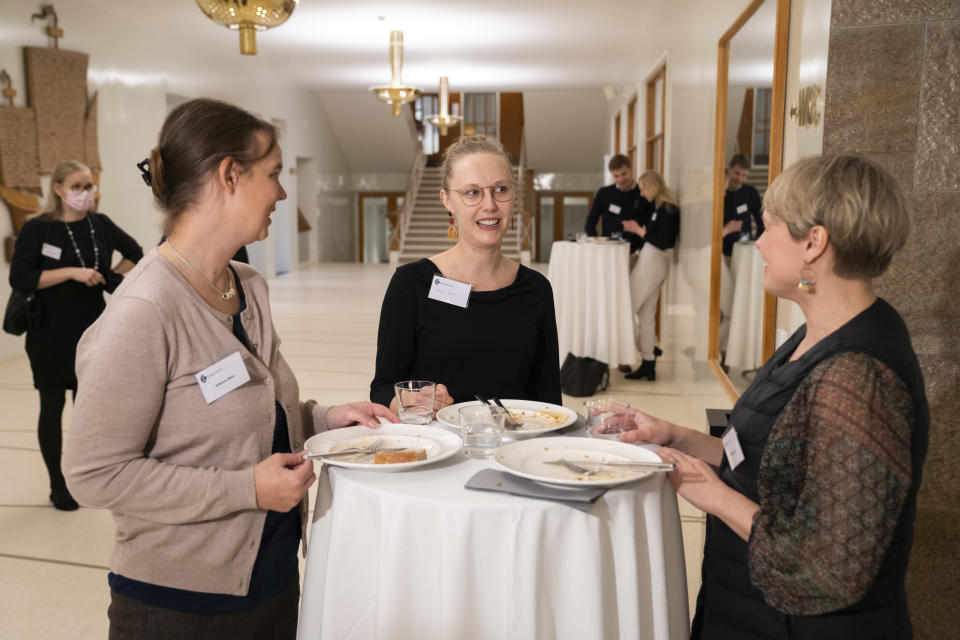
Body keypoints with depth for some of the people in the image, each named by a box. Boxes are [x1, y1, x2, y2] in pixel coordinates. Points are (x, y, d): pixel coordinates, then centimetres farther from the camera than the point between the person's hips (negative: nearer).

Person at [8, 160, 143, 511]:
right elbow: (19, 277, -17)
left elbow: (134, 252, 18)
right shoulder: (37, 229, -9)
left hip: (91, 331, 4)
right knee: (52, 407, 7)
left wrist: (112, 277, 2)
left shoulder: (100, 225, 2)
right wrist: (72, 272, -22)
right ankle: (58, 485, 21)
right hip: (50, 335, -3)